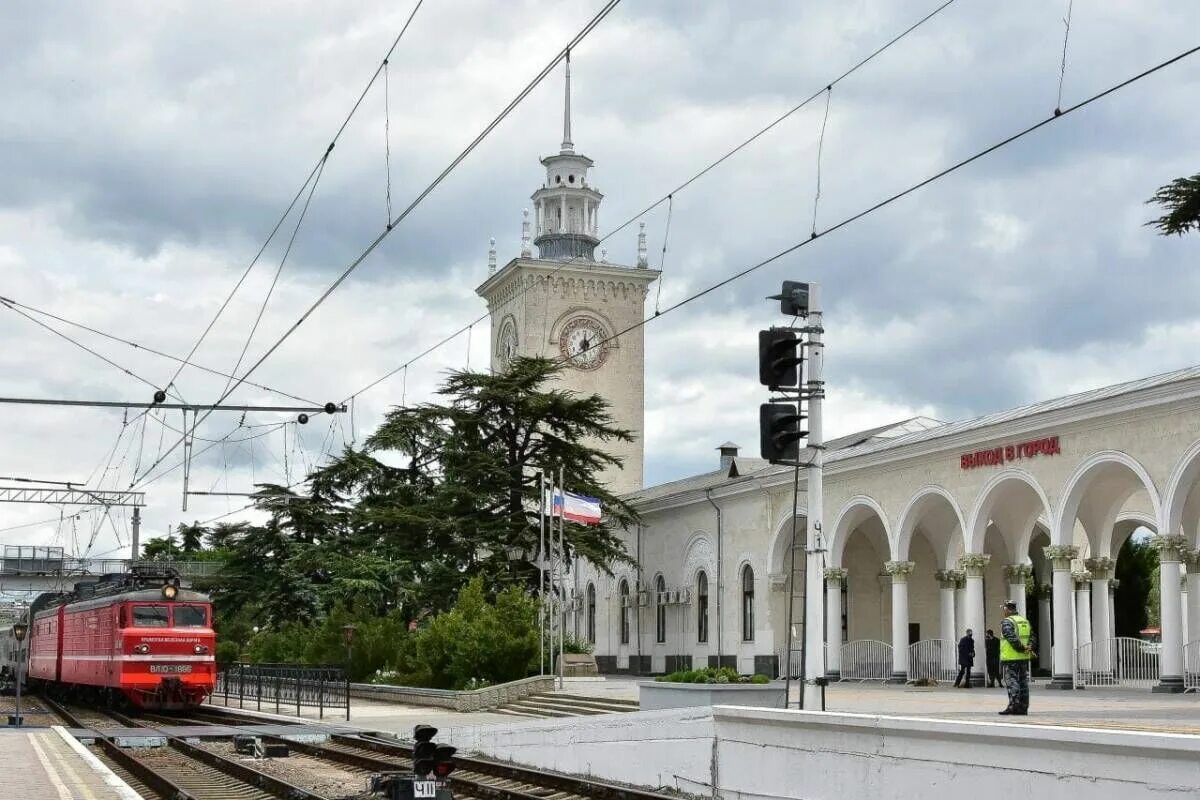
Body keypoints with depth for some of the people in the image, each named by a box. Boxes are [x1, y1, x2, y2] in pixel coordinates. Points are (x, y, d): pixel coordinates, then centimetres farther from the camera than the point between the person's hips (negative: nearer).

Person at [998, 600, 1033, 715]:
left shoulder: (1007, 622, -9)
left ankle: (1014, 705, -14)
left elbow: (1013, 638, -20)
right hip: (1024, 658, 7)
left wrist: (1022, 649, -15)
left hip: (1011, 657, -7)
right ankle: (1023, 708, 10)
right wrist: (1029, 648, -4)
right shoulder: (1025, 621, 16)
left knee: (1011, 681, -6)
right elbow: (1032, 636, 10)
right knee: (1023, 682, 9)